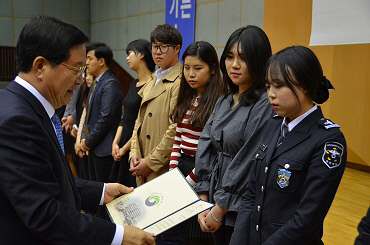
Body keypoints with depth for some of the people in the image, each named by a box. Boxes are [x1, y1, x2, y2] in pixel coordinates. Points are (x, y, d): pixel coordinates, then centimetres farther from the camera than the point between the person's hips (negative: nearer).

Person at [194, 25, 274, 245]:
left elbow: (248, 163, -18)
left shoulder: (266, 105, -17)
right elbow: (205, 150, 5)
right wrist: (204, 202, -2)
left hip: (243, 212, -7)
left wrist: (219, 210, -11)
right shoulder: (224, 102, 8)